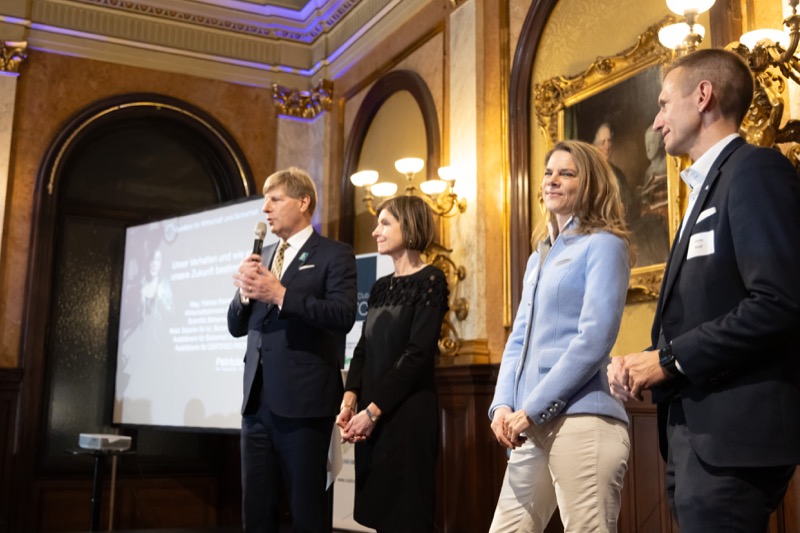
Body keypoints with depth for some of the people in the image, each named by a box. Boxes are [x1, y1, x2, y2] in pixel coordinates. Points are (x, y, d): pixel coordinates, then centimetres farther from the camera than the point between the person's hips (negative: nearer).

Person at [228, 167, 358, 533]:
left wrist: (280, 295, -22)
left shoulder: (334, 255, -2)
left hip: (303, 401, -6)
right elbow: (236, 327, 15)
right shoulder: (262, 258, 17)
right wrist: (245, 293, -5)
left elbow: (343, 315, -17)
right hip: (258, 400, 6)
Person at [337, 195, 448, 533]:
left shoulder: (430, 280, -8)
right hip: (371, 415, 7)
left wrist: (374, 410, -15)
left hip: (408, 414, -7)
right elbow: (363, 348, 12)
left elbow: (418, 353, -15)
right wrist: (350, 399, -4)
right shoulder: (381, 286, 14)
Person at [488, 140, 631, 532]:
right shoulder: (538, 258, 20)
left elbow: (594, 339, -13)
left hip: (583, 421, -8)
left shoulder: (603, 245, -3)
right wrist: (503, 404, 1)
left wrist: (532, 409, -14)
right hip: (533, 425, 8)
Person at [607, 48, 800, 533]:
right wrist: (646, 366, 3)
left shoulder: (755, 170, -8)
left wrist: (669, 359, -15)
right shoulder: (709, 187, 20)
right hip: (696, 429, 9)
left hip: (730, 436, -9)